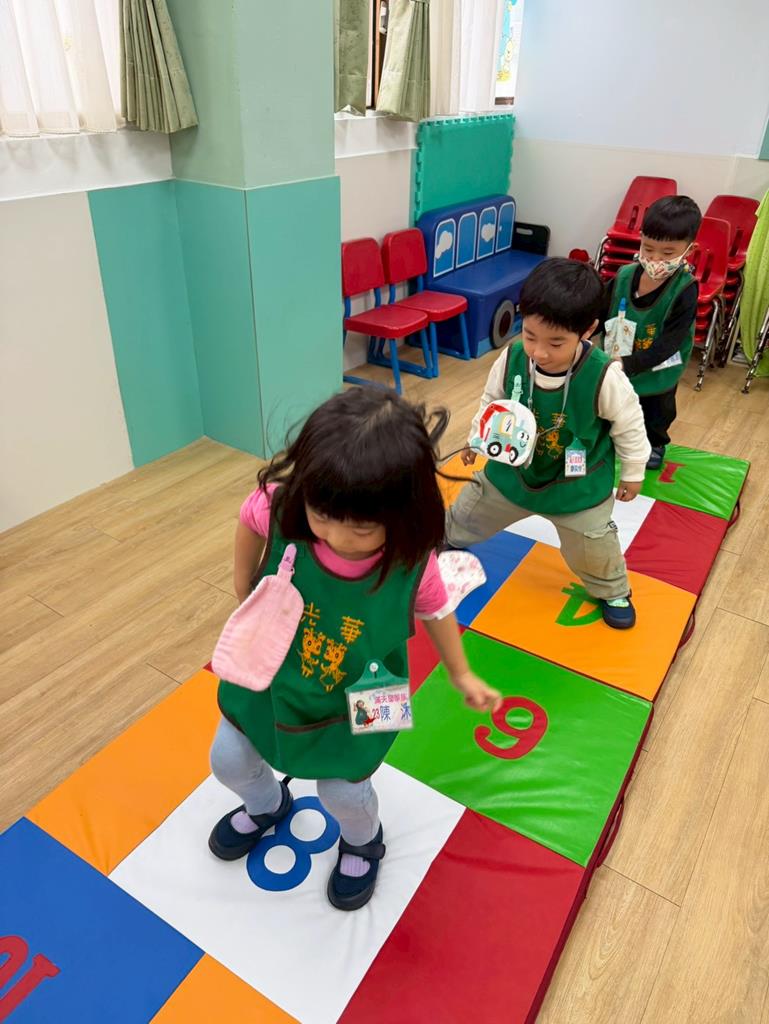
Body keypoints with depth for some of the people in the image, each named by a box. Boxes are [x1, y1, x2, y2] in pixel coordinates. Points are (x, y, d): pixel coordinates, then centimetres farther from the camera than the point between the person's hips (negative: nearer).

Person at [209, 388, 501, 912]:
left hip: (353, 700, -2)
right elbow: (250, 518, -8)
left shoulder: (412, 564, -32)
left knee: (344, 793, 13)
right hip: (267, 672, 3)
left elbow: (436, 611, -10)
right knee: (230, 760, 20)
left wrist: (462, 675, 4)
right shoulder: (280, 506, -33)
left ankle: (363, 844, 53)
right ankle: (267, 805, 59)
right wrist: (244, 592, -1)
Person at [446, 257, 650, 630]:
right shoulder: (511, 358, -24)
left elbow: (630, 427, -14)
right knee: (471, 511, 24)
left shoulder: (605, 377, -32)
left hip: (577, 486, -2)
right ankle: (445, 538, 58)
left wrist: (632, 473, -3)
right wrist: (477, 438, 0)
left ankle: (613, 592, 48)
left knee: (590, 546, 15)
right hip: (512, 469, 3)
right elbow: (491, 400, -2)